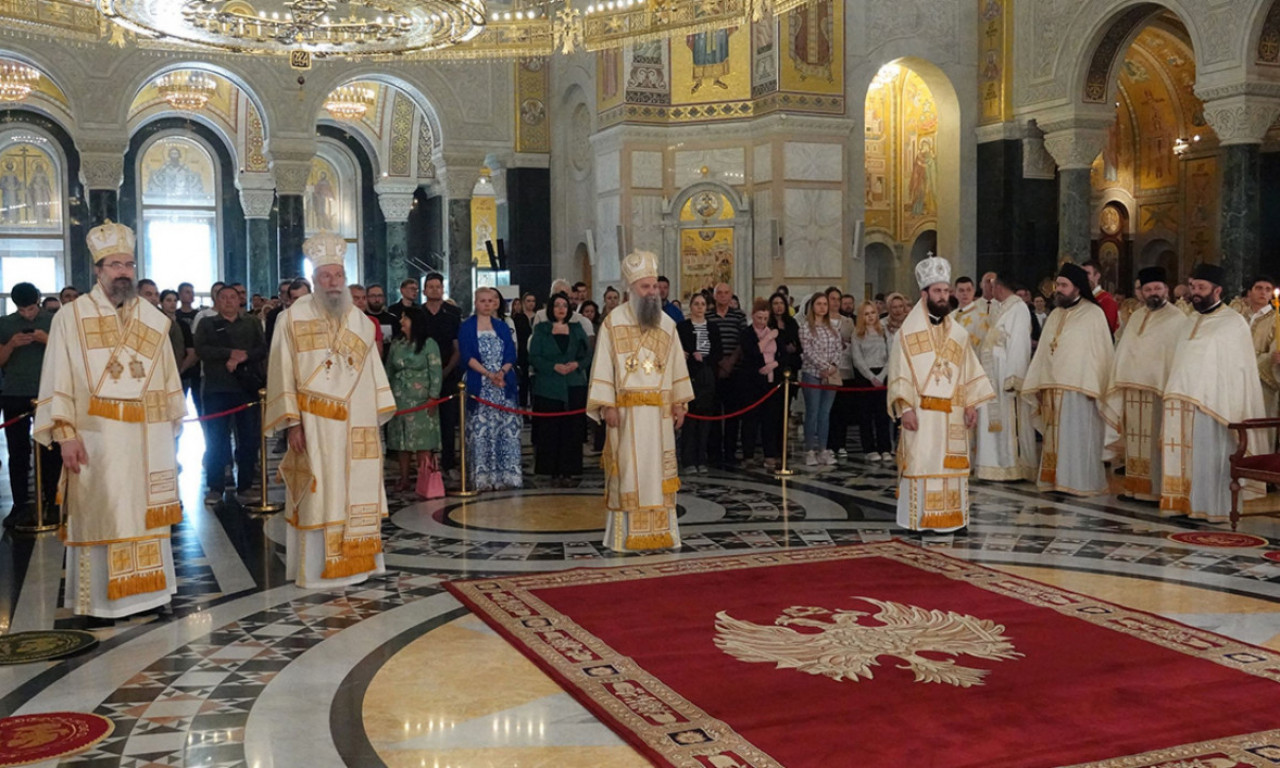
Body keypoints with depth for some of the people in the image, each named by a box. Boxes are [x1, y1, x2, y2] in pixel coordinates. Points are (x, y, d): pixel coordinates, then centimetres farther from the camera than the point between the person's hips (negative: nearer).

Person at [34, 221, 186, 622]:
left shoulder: (154, 319, 9)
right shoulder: (71, 317, -2)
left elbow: (167, 378, 13)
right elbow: (59, 381, -5)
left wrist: (170, 431, 9)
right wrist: (66, 434, -13)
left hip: (148, 436, 4)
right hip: (97, 434, -4)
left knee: (146, 512, 8)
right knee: (99, 513, 1)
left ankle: (146, 590, 18)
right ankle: (97, 599, 8)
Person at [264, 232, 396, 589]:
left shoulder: (359, 320, 11)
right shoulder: (294, 317, -2)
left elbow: (372, 369, 13)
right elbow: (283, 372, -5)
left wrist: (376, 417, 7)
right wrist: (293, 422, -11)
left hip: (356, 424, 4)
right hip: (315, 423, -4)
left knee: (355, 491, 7)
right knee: (318, 494, -4)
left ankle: (353, 561, 17)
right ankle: (317, 570, 1)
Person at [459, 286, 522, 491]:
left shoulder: (502, 327, 14)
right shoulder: (466, 327, 4)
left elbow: (511, 355, 7)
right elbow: (467, 357, -5)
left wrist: (501, 372, -13)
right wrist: (489, 374, -17)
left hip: (505, 385, 3)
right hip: (479, 387, -3)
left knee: (508, 431, -1)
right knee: (480, 432, -5)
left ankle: (506, 476, 4)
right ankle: (482, 478, -1)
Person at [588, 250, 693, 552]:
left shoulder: (667, 323, 9)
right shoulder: (613, 322, -2)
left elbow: (677, 365, 11)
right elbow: (603, 365, -4)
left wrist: (679, 403, 6)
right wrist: (607, 406, -10)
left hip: (660, 410, 3)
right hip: (626, 410, -3)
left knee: (659, 467, 6)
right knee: (629, 467, -1)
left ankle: (661, 530, 12)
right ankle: (628, 533, 4)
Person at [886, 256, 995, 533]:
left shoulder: (959, 333, 12)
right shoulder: (909, 331, -1)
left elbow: (970, 371, 13)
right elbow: (899, 372, -6)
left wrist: (971, 404, 3)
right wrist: (905, 408, -14)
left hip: (952, 413, 4)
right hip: (921, 411, -4)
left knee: (950, 465, 5)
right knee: (919, 462, -3)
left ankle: (947, 517, 12)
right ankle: (918, 518, 2)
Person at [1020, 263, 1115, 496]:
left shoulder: (1093, 314, -4)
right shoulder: (1056, 315, 15)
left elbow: (1101, 352, -8)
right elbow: (1043, 351, 15)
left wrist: (1093, 387, -13)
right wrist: (1038, 385, 9)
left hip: (1078, 388, -6)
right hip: (1052, 387, 6)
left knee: (1077, 437, -4)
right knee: (1055, 437, 7)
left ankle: (1080, 483, 2)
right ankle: (1057, 480, 12)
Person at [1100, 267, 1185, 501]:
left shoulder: (1177, 319, -3)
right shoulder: (1136, 317, 16)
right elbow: (1124, 352, 17)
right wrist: (1120, 382, 11)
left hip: (1158, 390, -6)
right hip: (1132, 389, 6)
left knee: (1156, 441, -4)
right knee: (1135, 440, 9)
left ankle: (1157, 488, 1)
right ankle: (1136, 485, 16)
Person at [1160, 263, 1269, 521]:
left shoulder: (1233, 323, -3)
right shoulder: (1188, 324, 18)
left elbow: (1244, 368, -6)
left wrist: (1238, 411, -12)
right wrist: (1173, 396, 10)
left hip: (1212, 402, -6)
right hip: (1180, 403, 6)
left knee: (1210, 456, -3)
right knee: (1181, 455, 5)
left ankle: (1213, 507, 5)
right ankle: (1183, 502, 13)